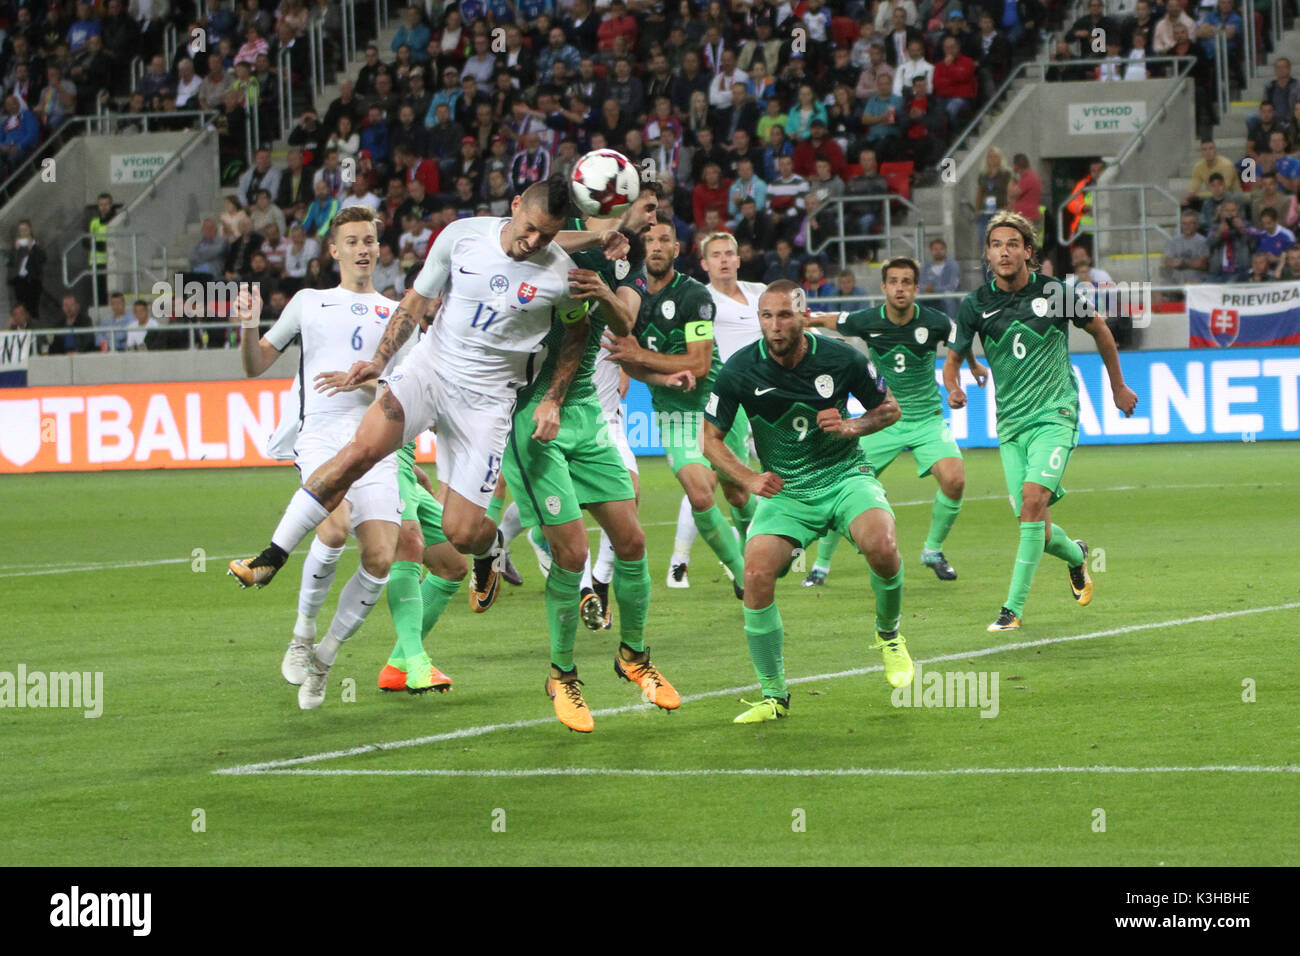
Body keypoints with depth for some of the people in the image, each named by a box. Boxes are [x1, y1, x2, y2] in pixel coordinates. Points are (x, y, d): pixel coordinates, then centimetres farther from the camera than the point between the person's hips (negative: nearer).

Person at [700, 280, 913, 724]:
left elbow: (889, 408, 6)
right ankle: (774, 694, -3)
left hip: (844, 475, -1)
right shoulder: (740, 370, -10)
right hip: (785, 489, 1)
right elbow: (710, 438, 0)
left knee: (880, 545, -30)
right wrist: (750, 479, -15)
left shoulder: (842, 358, -10)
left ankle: (889, 635, 2)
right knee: (756, 577, -21)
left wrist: (852, 426, -14)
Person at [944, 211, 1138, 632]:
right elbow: (953, 359, 8)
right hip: (1010, 422, 3)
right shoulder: (975, 305, -1)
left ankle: (1014, 607, -21)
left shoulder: (1055, 292, -5)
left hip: (1055, 413, -3)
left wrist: (1118, 387, 21)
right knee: (1037, 530, 2)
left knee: (1033, 498, -24)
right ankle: (1075, 555, 39)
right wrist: (953, 388, -17)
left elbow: (1099, 330, 12)